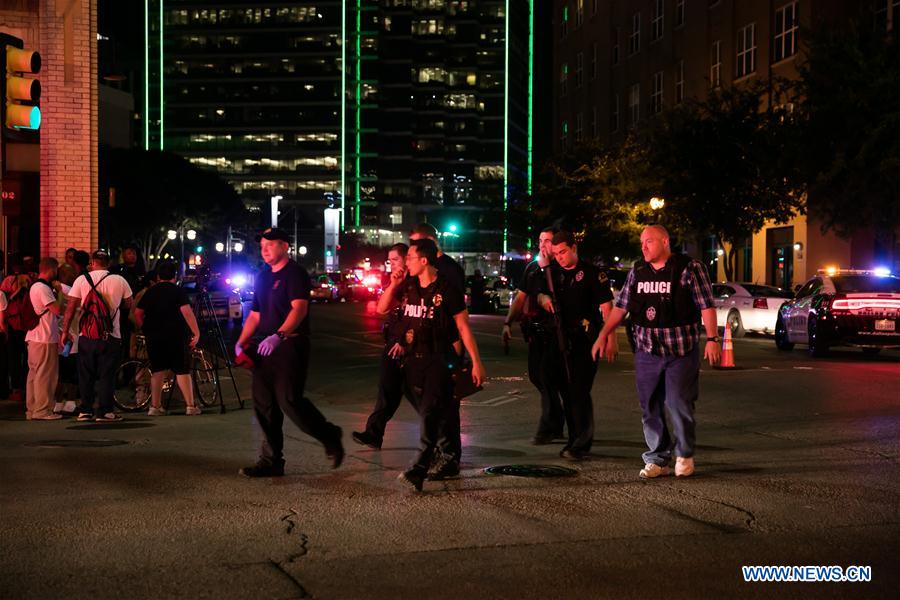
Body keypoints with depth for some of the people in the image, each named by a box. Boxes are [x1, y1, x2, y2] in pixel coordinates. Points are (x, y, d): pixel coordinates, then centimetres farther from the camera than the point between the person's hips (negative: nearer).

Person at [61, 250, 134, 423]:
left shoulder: (82, 280, -1)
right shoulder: (119, 281, -2)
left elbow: (70, 308, -1)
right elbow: (128, 304, 9)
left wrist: (65, 331, 4)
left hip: (86, 336, 1)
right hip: (110, 337, -1)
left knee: (86, 375, 11)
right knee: (106, 375, 3)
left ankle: (85, 410, 13)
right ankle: (105, 412, 1)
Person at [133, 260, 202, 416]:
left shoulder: (150, 292, 10)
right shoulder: (178, 291, -4)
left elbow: (137, 313, 9)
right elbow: (187, 312, -15)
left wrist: (146, 329, 21)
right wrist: (196, 333, -15)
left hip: (153, 337, 4)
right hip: (175, 337, -4)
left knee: (157, 370, 10)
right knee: (182, 371, 0)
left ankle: (155, 406, 9)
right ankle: (191, 406, -1)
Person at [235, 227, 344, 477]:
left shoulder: (295, 273, -6)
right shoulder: (262, 278, 19)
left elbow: (299, 308, -20)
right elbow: (255, 315, 23)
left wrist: (278, 335, -34)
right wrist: (242, 342, 8)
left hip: (291, 345, -8)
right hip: (266, 348, 8)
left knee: (289, 400, -14)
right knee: (263, 404, 5)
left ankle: (329, 437, 8)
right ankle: (271, 461, 11)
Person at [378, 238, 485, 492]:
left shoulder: (447, 289, -10)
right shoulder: (408, 286, 8)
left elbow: (463, 327, -8)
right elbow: (382, 309, 14)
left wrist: (476, 362, -10)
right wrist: (393, 285, -2)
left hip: (439, 359, -7)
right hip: (413, 359, 7)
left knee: (430, 413, -15)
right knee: (436, 415, 13)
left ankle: (420, 469, -20)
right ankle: (449, 461, 25)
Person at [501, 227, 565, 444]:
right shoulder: (532, 268, 15)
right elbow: (521, 297, 16)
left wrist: (546, 268, -20)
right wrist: (508, 322, 9)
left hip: (555, 330, -7)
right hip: (536, 330, 7)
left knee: (546, 375, -11)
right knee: (536, 375, 10)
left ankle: (548, 428, -3)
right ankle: (557, 419, 26)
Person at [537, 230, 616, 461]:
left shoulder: (591, 273, -6)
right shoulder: (554, 273, 12)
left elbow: (606, 306, -8)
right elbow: (540, 294, 22)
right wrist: (544, 299, -3)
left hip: (584, 340, -6)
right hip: (560, 339, 7)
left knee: (580, 391, -11)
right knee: (566, 391, 11)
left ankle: (582, 444, -7)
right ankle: (573, 439, 21)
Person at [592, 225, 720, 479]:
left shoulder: (690, 268, -5)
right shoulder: (637, 272, 10)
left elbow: (706, 305, -8)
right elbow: (621, 306, 14)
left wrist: (712, 339, -16)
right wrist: (604, 335, 10)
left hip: (681, 351, -5)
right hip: (647, 351, 5)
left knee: (679, 405, -1)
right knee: (650, 409, 6)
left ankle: (684, 455, 19)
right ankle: (657, 460, 15)